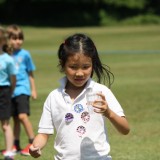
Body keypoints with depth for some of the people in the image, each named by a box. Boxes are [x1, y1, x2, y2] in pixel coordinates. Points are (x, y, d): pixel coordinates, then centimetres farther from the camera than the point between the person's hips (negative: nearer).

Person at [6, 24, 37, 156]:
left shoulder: (25, 54, -1)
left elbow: (30, 73, 7)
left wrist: (33, 89, 9)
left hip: (22, 90, -3)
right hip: (11, 91, 3)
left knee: (23, 116, -15)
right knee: (15, 118, 12)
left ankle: (33, 143, -7)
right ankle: (16, 145, 21)